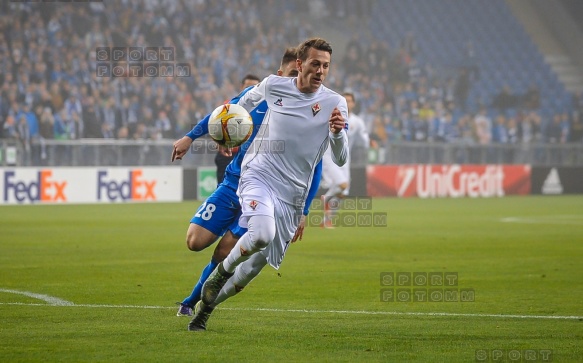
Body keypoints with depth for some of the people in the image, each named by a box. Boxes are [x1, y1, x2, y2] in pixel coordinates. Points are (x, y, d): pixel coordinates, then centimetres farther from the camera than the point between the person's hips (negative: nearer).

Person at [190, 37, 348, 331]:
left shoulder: (335, 104, -2)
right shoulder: (273, 86, 0)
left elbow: (340, 159, -4)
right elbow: (248, 100, 24)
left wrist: (338, 132, -24)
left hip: (292, 194, 2)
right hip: (258, 175, -2)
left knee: (254, 267, 3)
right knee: (261, 234, -33)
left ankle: (205, 307, 25)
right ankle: (221, 271, -4)